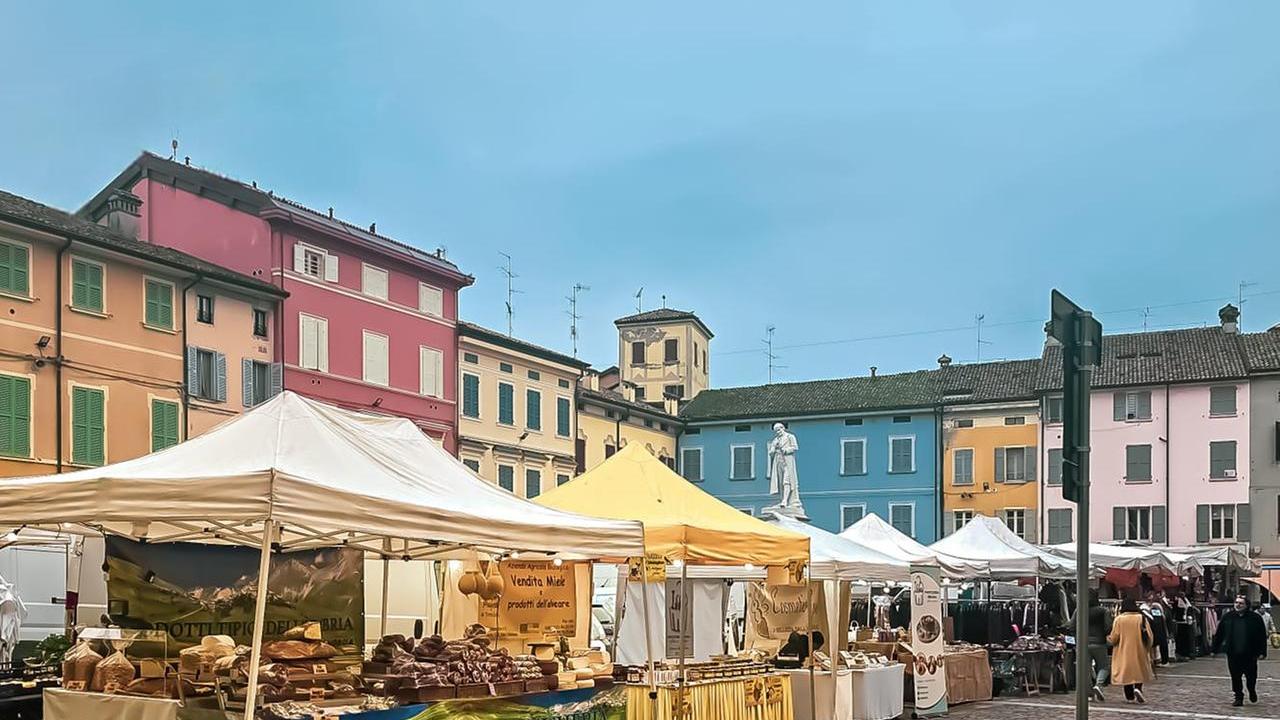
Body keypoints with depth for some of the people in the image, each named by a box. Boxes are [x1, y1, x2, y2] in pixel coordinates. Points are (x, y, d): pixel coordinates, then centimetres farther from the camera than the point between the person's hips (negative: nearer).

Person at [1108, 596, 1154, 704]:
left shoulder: (1119, 619, -9)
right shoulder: (1142, 618, -5)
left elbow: (1114, 638, -8)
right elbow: (1150, 637, -4)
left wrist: (1108, 638, 14)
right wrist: (1147, 649, 12)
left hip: (1124, 652, 0)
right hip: (1139, 652, 1)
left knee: (1126, 672, 11)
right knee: (1139, 672, 13)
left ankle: (1130, 696, 12)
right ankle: (1138, 688, -12)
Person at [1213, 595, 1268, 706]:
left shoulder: (1255, 618, -2)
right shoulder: (1227, 617, 3)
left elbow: (1262, 636, 0)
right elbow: (1219, 634, 6)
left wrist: (1262, 651, -5)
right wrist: (1215, 649, 6)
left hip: (1250, 654, -1)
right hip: (1233, 654, 1)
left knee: (1251, 676, 8)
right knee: (1235, 677, 3)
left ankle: (1252, 691, 37)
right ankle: (1238, 697, 15)